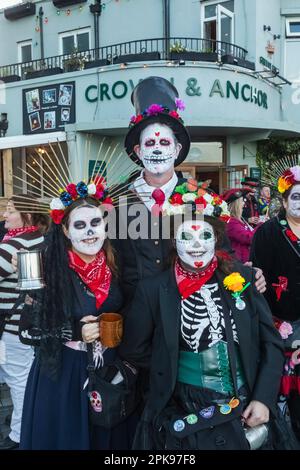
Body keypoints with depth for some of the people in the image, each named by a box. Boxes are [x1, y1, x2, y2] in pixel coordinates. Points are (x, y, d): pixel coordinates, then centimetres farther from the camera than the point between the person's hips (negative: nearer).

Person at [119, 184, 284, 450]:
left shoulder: (241, 277, -2)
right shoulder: (153, 290, -6)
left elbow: (271, 342, 3)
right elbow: (133, 351, 4)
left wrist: (263, 398, -5)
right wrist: (171, 370, 0)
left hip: (250, 408, 2)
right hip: (186, 413, -2)